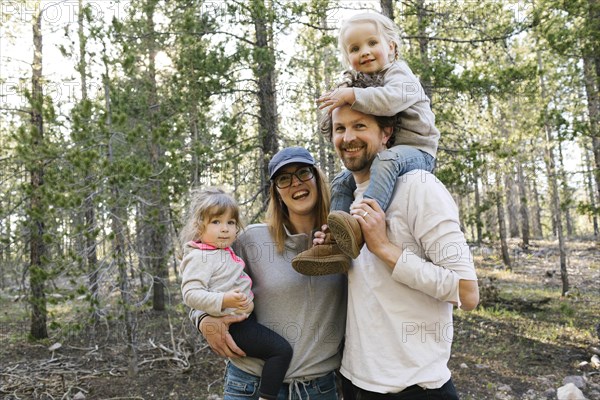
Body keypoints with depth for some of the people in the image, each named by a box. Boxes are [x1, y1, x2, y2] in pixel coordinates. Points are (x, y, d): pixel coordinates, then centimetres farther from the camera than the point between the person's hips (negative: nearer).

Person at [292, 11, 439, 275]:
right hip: (381, 155, 9)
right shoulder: (365, 84, 18)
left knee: (385, 161, -39)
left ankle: (361, 224, -54)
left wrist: (351, 96, -30)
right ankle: (336, 247, -11)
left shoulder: (400, 75, -6)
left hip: (415, 151, -8)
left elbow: (391, 99, -31)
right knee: (341, 182, 0)